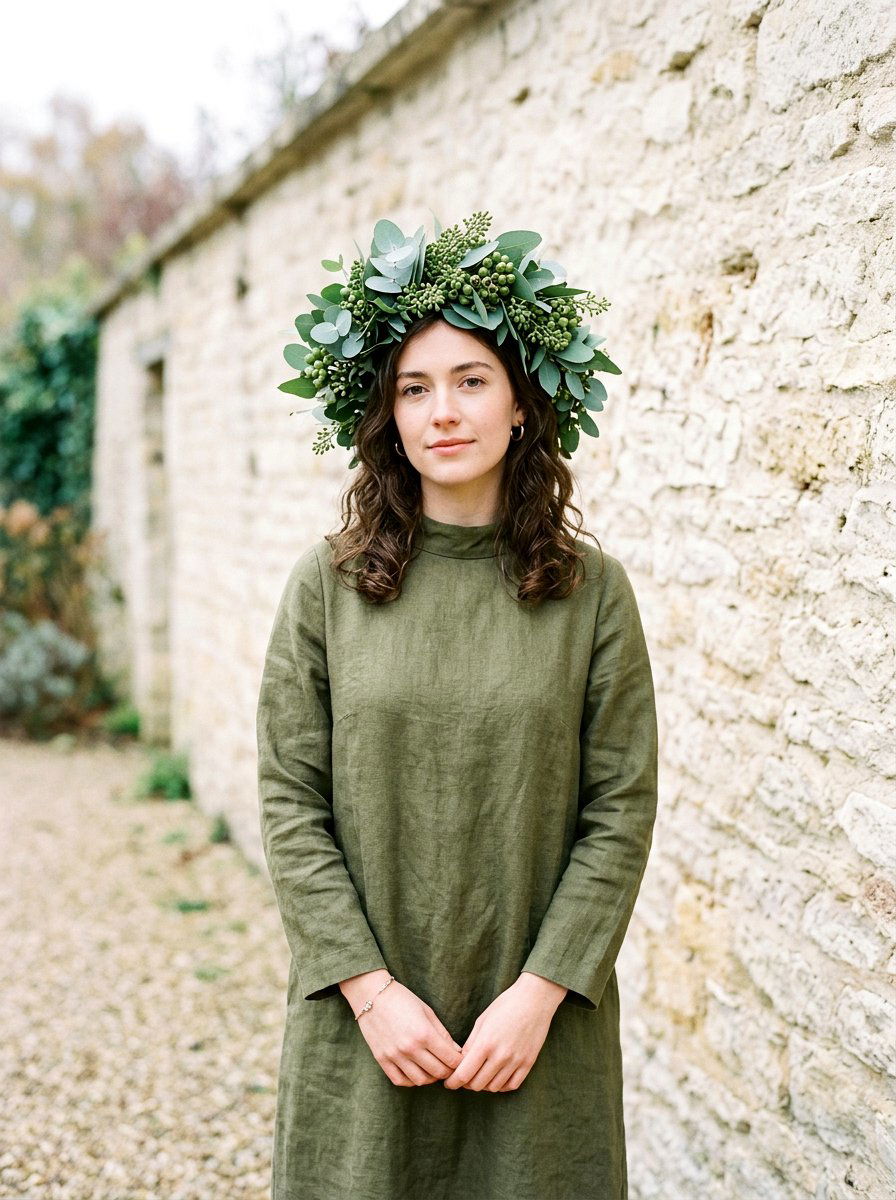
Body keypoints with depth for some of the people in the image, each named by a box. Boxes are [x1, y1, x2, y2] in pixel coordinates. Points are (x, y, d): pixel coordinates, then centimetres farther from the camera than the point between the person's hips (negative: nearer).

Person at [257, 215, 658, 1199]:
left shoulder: (591, 591, -3)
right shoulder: (327, 584, -3)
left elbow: (621, 810, -4)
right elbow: (290, 802, -4)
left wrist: (540, 992, -10)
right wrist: (370, 988, -10)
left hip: (536, 1019, 0)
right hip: (363, 1019, 0)